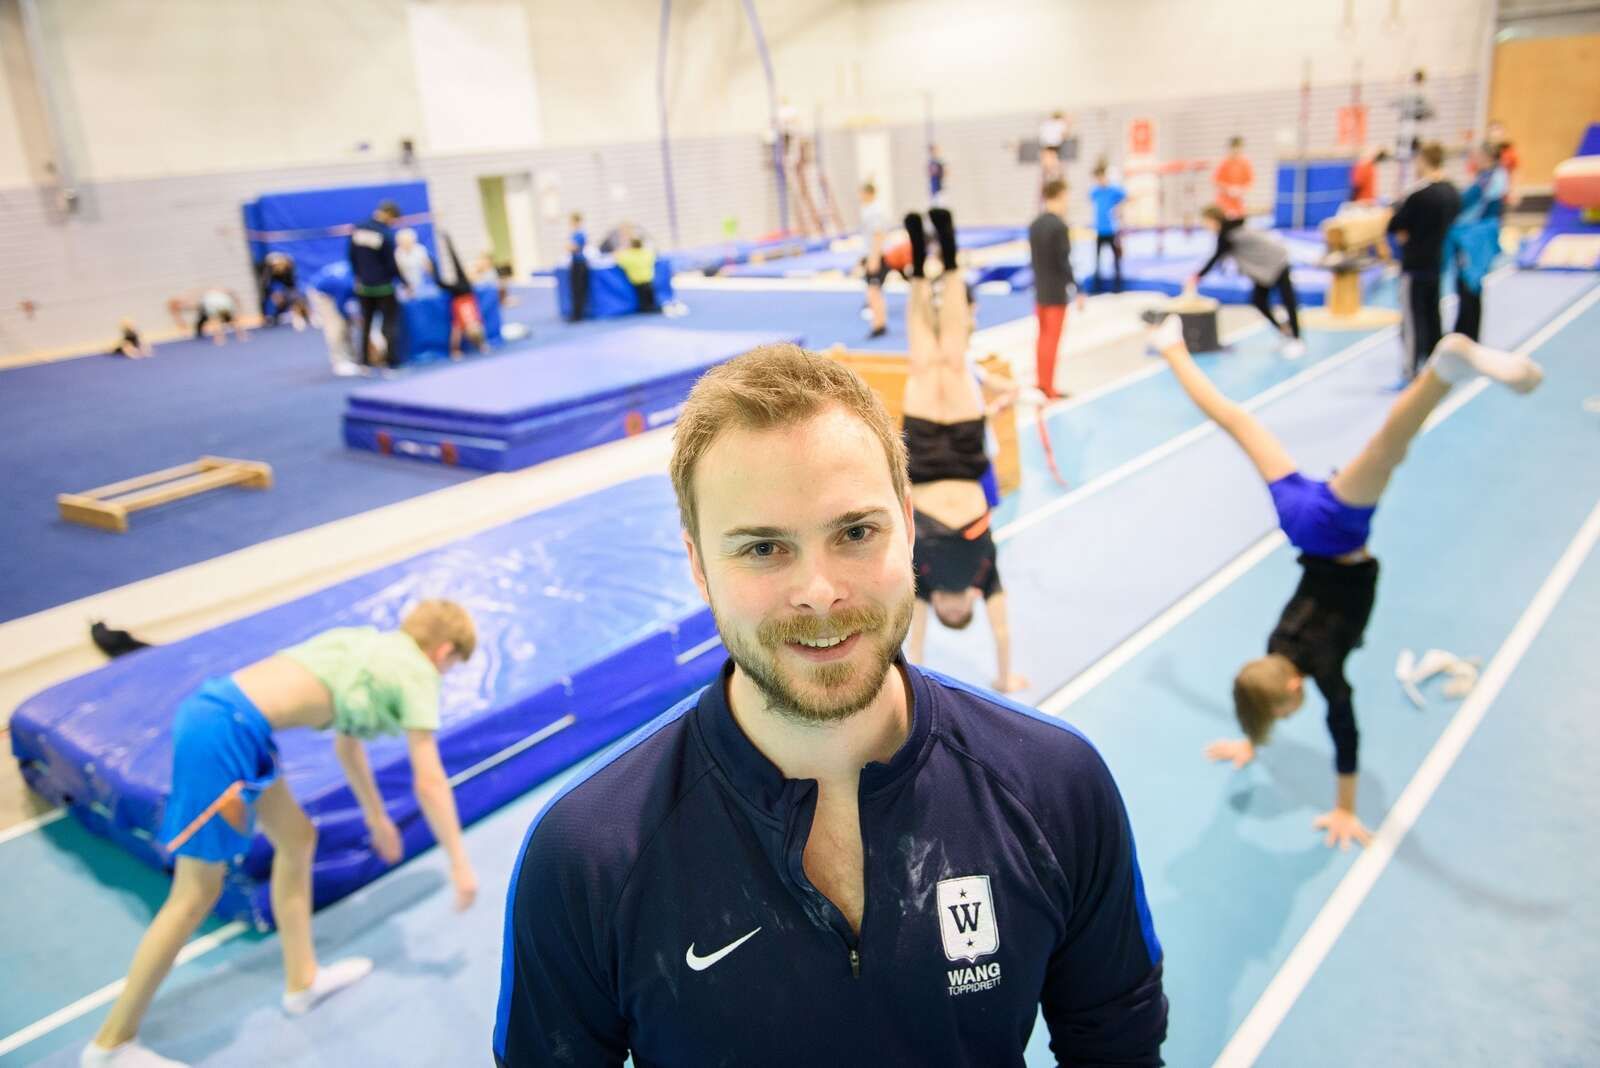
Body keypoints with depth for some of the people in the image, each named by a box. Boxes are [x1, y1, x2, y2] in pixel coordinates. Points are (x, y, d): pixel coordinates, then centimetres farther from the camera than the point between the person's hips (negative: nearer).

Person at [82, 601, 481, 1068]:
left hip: (215, 706, 9)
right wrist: (460, 863, 8)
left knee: (297, 839, 21)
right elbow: (429, 782, -2)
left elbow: (346, 744, 36)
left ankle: (302, 981, 34)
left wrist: (377, 817, 47)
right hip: (226, 730, -9)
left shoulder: (369, 645, 22)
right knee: (197, 895, 3)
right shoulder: (416, 671, -1)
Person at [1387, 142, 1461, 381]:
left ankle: (1411, 370, -2)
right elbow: (1452, 223, 14)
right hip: (1438, 263, 7)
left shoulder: (1418, 195, -19)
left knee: (1413, 318, -2)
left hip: (1415, 265, -7)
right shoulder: (1453, 193, 4)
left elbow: (1393, 226, -15)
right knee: (1433, 316, 17)